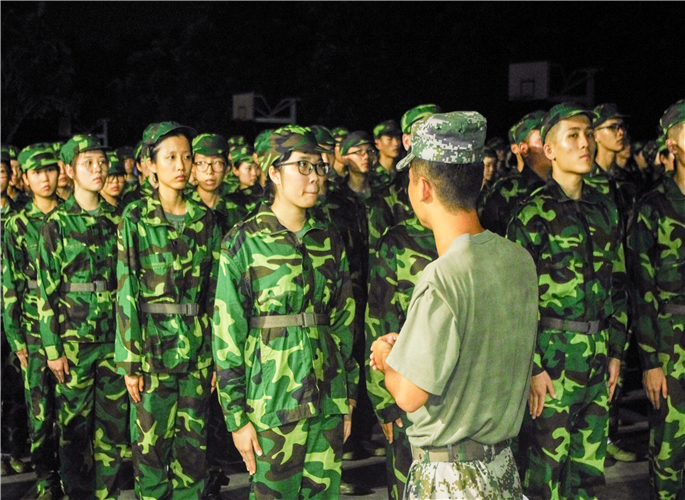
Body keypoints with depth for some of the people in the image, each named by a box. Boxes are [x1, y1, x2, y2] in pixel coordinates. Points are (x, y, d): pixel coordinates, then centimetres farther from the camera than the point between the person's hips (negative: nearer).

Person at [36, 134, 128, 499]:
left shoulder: (117, 219, 7)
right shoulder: (57, 223, -3)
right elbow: (46, 290, -4)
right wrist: (52, 347, -8)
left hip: (115, 336, 3)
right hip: (74, 337, -3)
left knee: (114, 420, 7)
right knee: (75, 422, 4)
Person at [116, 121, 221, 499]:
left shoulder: (205, 219, 6)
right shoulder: (136, 218, -4)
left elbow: (215, 290, 7)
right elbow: (127, 292, -7)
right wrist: (129, 361, -10)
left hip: (197, 346, 3)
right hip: (154, 344, -3)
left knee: (194, 440, 9)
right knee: (151, 440, 4)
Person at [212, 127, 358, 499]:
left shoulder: (329, 241, 7)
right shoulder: (244, 242, -6)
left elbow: (344, 324, 12)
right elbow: (227, 333, -7)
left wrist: (349, 399, 12)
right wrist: (236, 416, -9)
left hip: (328, 399, 4)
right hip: (273, 402, -4)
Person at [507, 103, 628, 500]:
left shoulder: (605, 209, 9)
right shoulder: (534, 213, -9)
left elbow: (618, 285, 15)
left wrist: (616, 350, 11)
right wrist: (531, 367, -13)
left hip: (598, 353, 6)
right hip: (553, 352, -6)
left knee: (592, 460, 13)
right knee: (548, 465, 2)